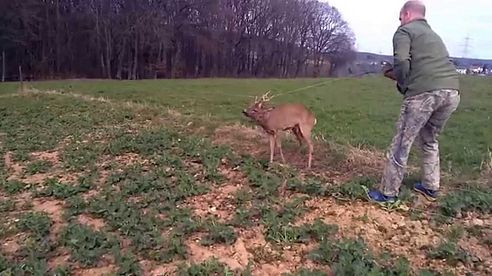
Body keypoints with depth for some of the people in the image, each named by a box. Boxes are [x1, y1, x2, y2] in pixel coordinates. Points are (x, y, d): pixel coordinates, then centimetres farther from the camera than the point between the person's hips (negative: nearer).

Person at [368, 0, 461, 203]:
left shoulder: (404, 31, 9)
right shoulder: (433, 35, 32)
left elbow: (401, 64, -7)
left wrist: (401, 83, 11)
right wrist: (400, 75, 29)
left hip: (424, 92, -7)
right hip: (452, 91, 7)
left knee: (402, 143, 2)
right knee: (430, 140, 24)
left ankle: (389, 193, 8)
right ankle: (430, 187, 32)